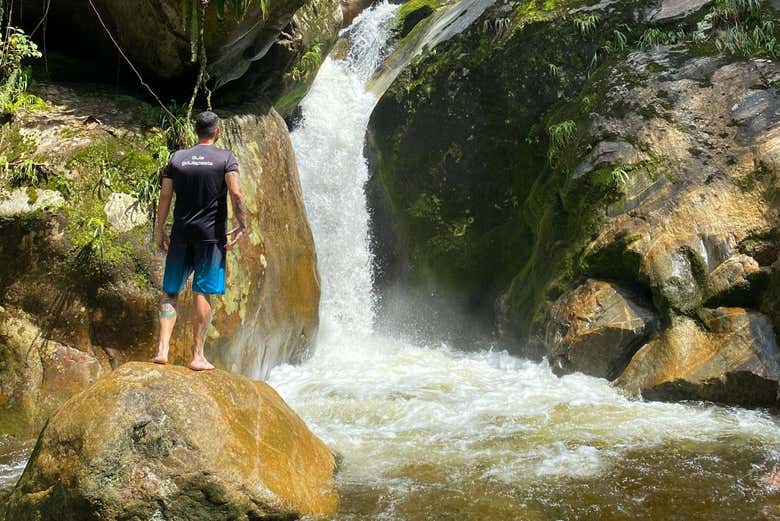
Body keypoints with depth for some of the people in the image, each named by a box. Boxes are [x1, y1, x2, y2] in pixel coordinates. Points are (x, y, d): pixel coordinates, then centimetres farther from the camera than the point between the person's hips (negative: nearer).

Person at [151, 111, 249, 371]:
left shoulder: (177, 158, 8)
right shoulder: (226, 158, -1)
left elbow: (165, 196, 6)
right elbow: (235, 194, -12)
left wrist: (159, 230, 13)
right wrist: (242, 225, -3)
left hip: (181, 234, 3)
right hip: (211, 234, -3)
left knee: (170, 291, 10)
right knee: (202, 293, 0)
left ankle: (163, 349, 2)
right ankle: (197, 355, 1)